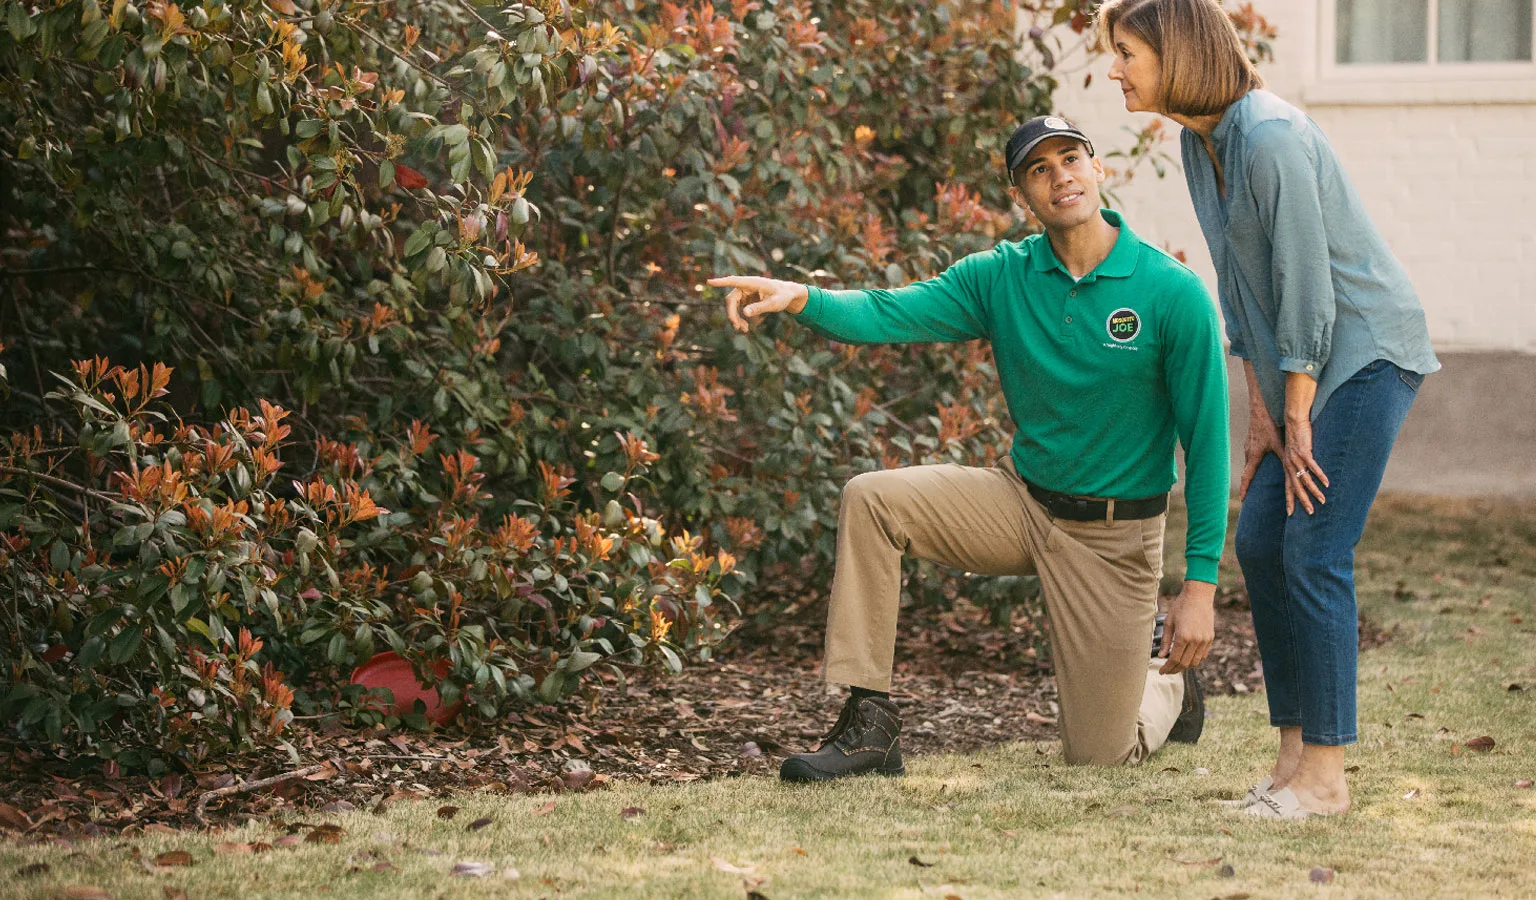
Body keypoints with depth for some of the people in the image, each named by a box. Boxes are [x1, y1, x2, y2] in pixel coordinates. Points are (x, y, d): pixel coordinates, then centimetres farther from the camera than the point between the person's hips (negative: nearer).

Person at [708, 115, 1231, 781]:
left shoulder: (1173, 293, -16)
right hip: (1021, 498, 4)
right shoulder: (1001, 277, -6)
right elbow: (890, 313, -19)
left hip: (1113, 536, -3)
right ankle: (869, 725, -15)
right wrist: (802, 299, -40)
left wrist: (1201, 584, -17)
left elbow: (1205, 442, -14)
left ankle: (1167, 683, 36)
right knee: (871, 500, -20)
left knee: (1099, 754, -1)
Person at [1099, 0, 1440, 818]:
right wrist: (1259, 414, 8)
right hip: (1308, 364, 9)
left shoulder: (1271, 138, -23)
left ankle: (1325, 774, -7)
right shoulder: (1200, 141, 6)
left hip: (1367, 352, -9)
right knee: (1259, 542, 6)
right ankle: (1294, 752, 13)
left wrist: (1297, 422, -16)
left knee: (1314, 553, -12)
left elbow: (1307, 287, -22)